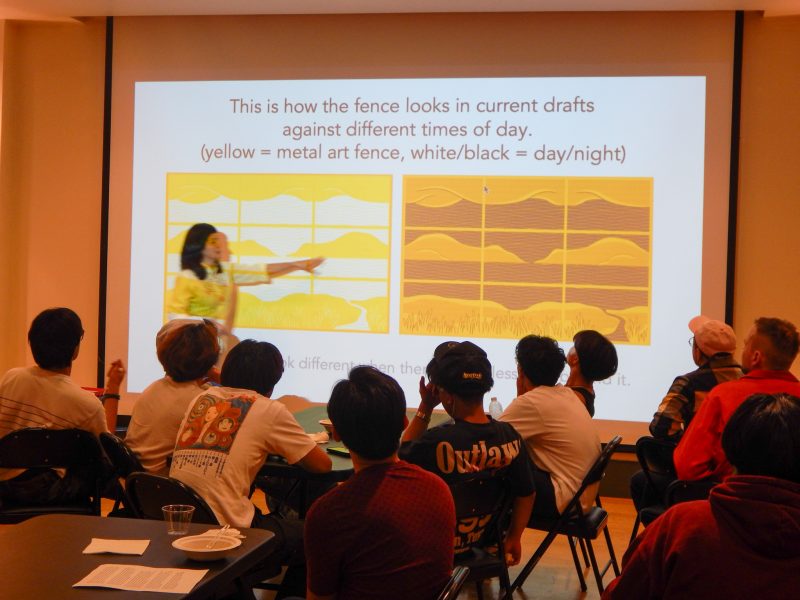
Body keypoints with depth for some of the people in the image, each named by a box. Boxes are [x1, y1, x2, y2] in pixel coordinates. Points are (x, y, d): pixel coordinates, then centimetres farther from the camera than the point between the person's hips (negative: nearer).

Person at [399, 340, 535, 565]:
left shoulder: (436, 441, -30)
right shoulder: (510, 436, -14)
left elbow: (401, 456, -7)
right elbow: (525, 494, -2)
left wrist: (425, 407, -8)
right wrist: (513, 538, 13)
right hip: (484, 538, 5)